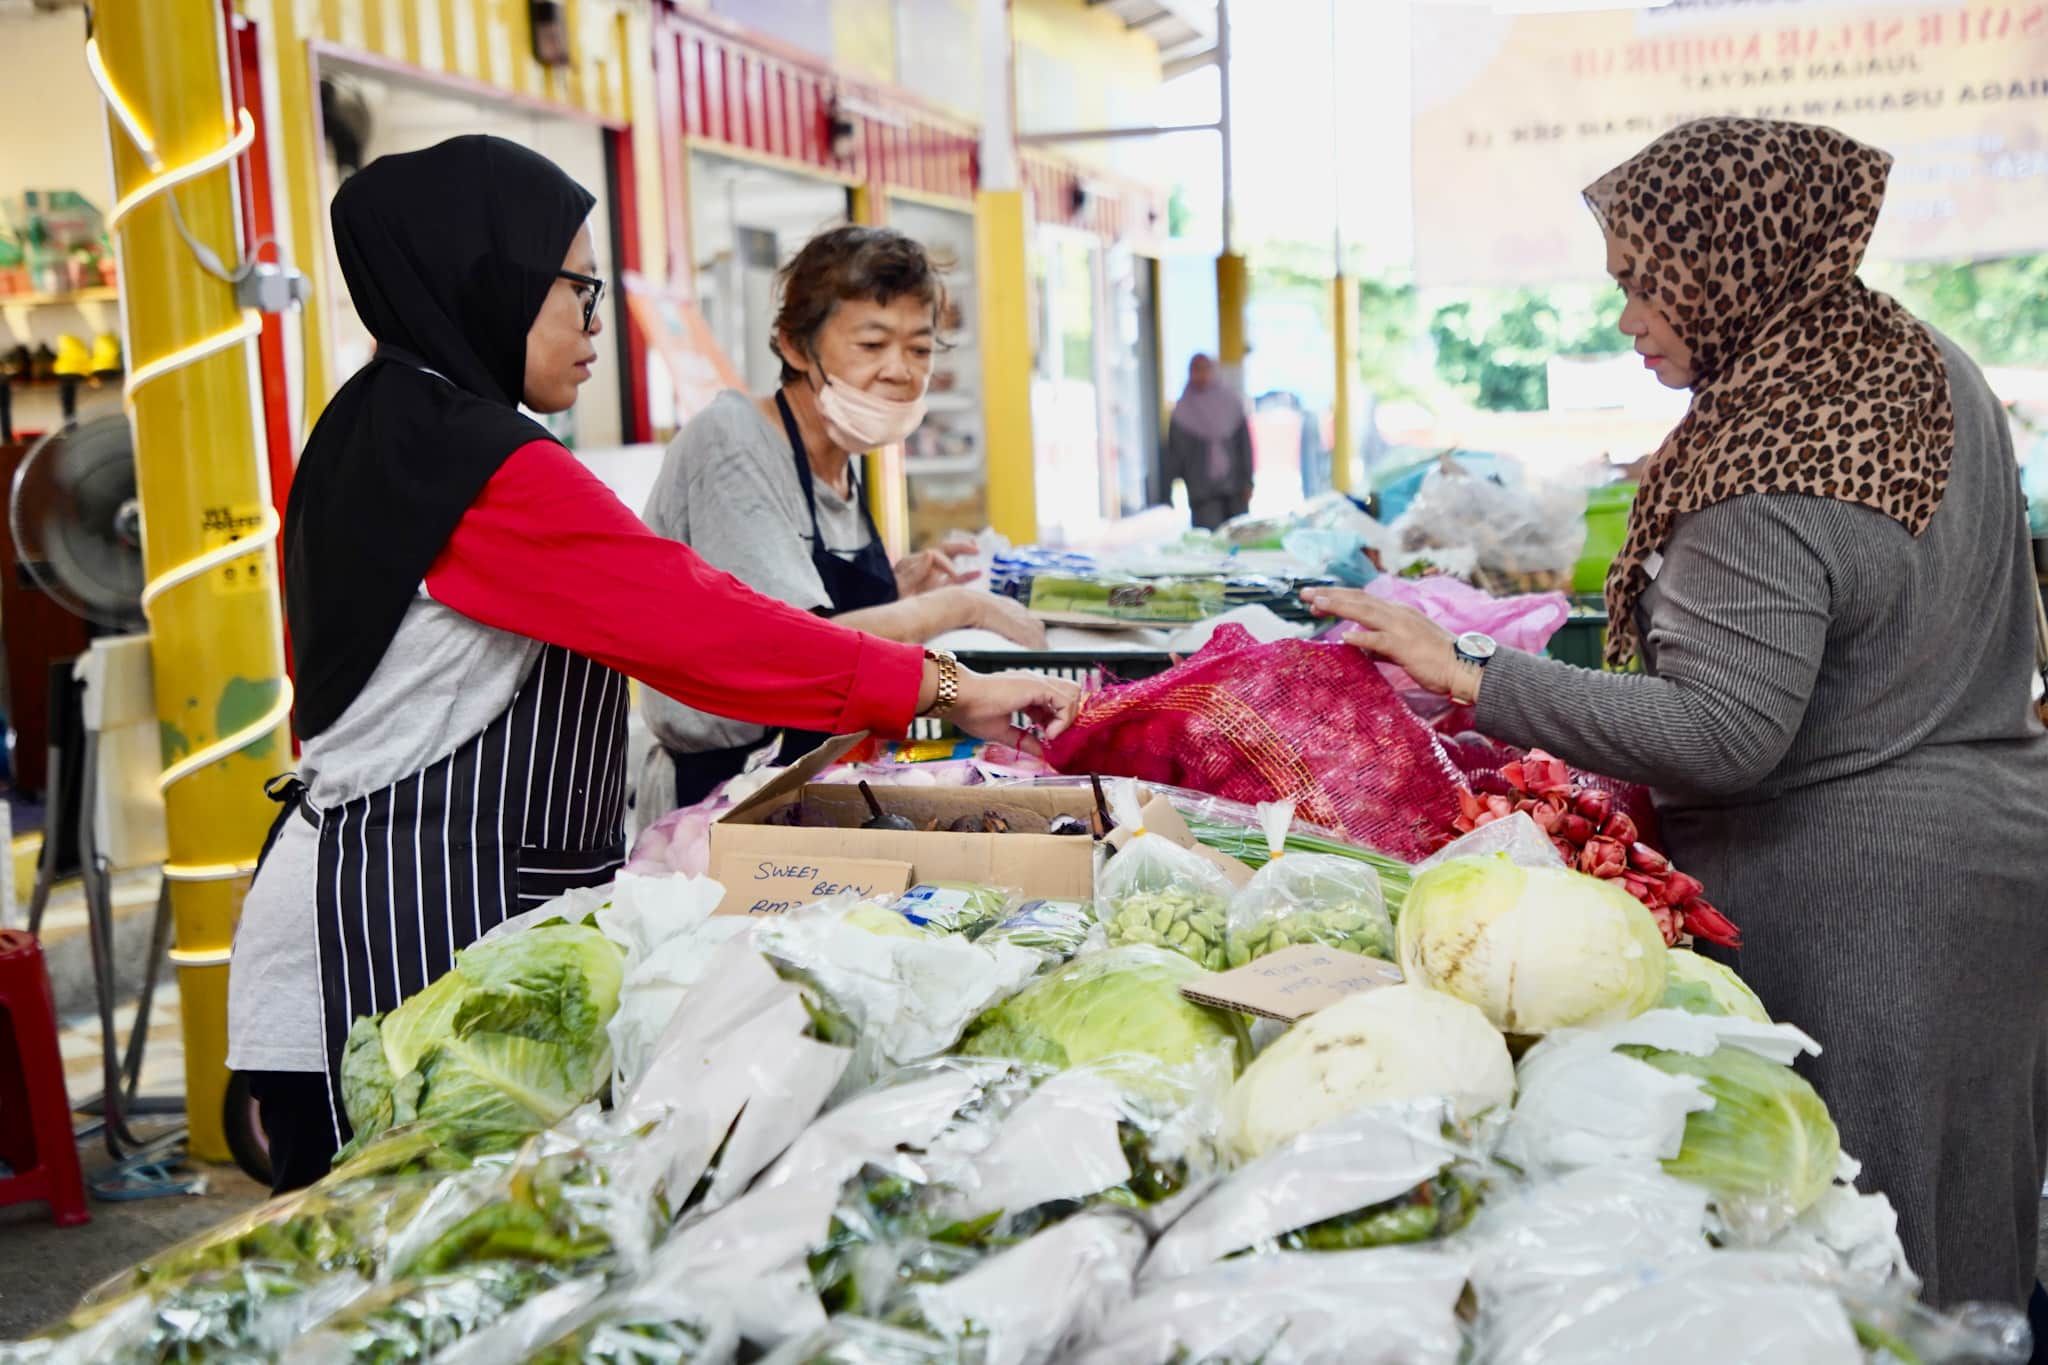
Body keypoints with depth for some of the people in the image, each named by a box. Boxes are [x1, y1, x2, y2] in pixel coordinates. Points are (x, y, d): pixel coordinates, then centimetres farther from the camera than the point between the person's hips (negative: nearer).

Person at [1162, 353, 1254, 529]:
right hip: (1203, 493, -2)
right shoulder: (1183, 412, 2)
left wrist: (1247, 481, -1)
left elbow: (1245, 444, 6)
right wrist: (1167, 489, -4)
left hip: (1235, 488, 2)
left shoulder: (1232, 404, 7)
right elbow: (1175, 453, 1)